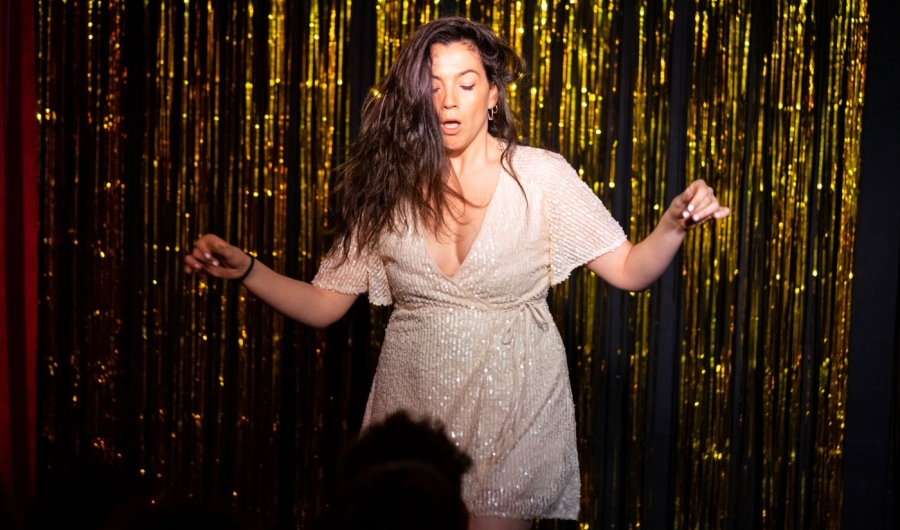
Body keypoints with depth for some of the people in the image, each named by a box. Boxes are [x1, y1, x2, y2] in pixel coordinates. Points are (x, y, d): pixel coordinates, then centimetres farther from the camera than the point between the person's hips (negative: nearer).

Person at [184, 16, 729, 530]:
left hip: (513, 408, -2)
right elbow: (323, 304, 1)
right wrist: (244, 269, -14)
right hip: (414, 405, 2)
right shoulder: (388, 187, -1)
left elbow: (629, 270, -7)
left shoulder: (540, 176, -6)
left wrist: (675, 225, -26)